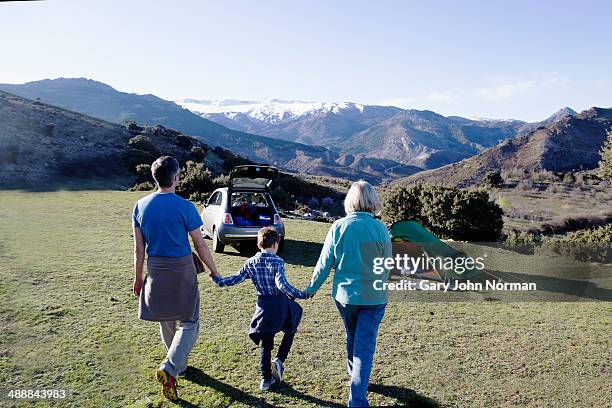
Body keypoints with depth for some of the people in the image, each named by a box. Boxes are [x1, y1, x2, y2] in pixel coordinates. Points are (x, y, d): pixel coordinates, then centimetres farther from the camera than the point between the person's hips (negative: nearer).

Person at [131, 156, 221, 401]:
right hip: (182, 270, -5)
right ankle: (169, 369, -10)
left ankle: (179, 365, 37)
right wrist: (214, 271, 3)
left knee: (166, 320, 21)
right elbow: (200, 245, -9)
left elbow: (139, 248, 4)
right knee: (189, 323, 5)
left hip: (155, 270, 5)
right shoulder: (184, 207, -15)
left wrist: (139, 277, 14)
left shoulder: (141, 206, -1)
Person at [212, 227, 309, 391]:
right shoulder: (277, 262, -14)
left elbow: (236, 279, 5)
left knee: (265, 344, 16)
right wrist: (301, 295, -23)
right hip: (280, 305, -4)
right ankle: (280, 360, 10)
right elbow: (282, 284, -26)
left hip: (263, 306, 4)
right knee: (290, 330, 24)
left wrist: (219, 280, 21)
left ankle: (266, 379, 20)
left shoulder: (250, 263, -1)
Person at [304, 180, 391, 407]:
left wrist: (311, 288, 11)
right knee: (365, 346, 5)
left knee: (352, 338, 25)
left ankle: (354, 373, 49)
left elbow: (324, 263, -4)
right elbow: (387, 266, 0)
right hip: (373, 297, -2)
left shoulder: (339, 227, -10)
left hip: (345, 294, 2)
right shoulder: (380, 229, -11)